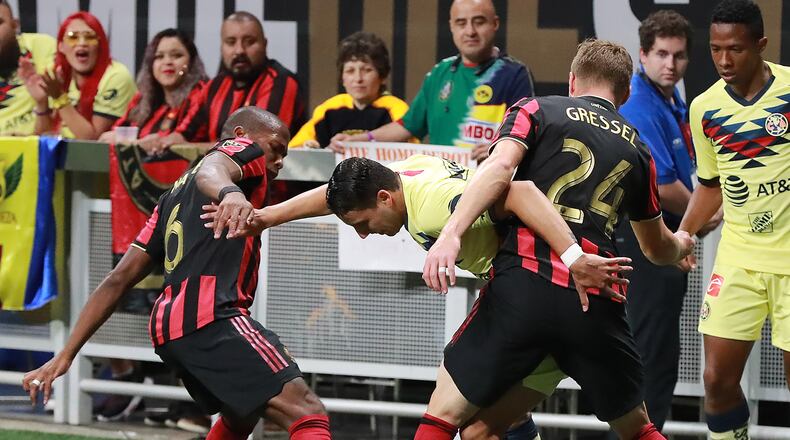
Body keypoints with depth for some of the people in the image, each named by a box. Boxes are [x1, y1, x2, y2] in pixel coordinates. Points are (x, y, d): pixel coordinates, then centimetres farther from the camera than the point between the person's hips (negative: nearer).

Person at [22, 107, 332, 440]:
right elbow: (211, 169, -17)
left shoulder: (175, 195, 31)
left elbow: (119, 279, 26)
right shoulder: (243, 148, 10)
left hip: (168, 325, 9)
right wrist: (229, 192, -41)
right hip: (210, 316, -9)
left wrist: (66, 355, 24)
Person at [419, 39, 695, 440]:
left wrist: (450, 235, -18)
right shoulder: (637, 150, 22)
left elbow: (499, 167, -10)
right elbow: (657, 249, 36)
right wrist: (681, 245, 59)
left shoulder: (536, 110, 12)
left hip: (522, 287, -3)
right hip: (597, 305, 3)